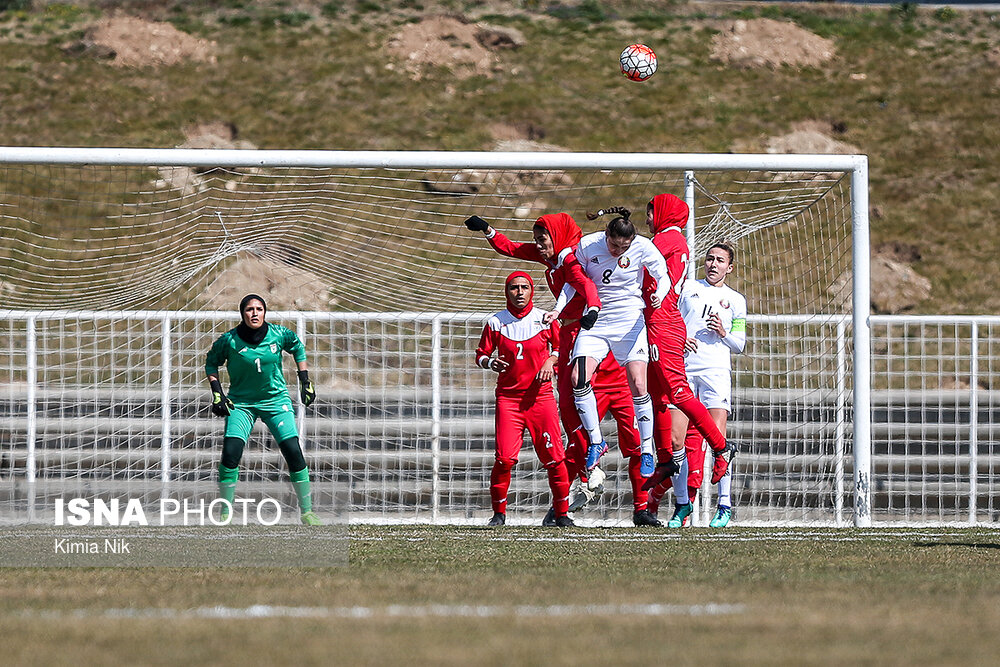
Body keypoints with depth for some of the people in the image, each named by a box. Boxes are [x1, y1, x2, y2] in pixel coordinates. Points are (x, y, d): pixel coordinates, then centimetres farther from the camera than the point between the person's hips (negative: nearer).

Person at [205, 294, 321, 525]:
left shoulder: (279, 334, -9)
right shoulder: (229, 340, -13)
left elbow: (298, 348, 12)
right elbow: (211, 362, 4)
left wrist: (305, 381, 10)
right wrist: (217, 393, -5)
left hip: (276, 400, 1)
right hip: (241, 402, -1)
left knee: (293, 451, -10)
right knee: (230, 453, -17)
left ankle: (307, 511, 3)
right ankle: (225, 514, -4)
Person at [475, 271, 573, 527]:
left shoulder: (545, 319, 2)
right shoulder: (496, 323, 2)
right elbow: (481, 354, 9)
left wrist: (551, 360, -3)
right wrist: (490, 362, -12)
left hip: (541, 396, 0)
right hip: (508, 397, 0)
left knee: (553, 457, -4)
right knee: (504, 458, -12)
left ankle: (562, 513, 10)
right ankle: (499, 513, 5)